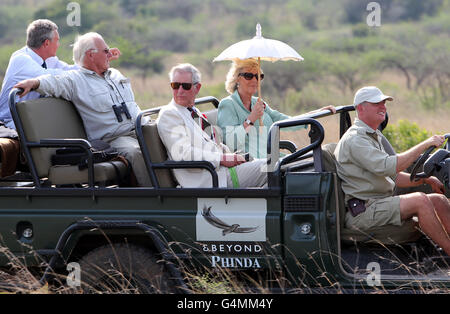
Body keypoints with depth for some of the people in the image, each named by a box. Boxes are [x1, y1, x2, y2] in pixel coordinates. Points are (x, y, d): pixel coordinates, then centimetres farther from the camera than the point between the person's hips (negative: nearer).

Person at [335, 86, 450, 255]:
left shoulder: (374, 137, 22)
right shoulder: (354, 139, -12)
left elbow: (393, 177, 24)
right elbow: (388, 167, -25)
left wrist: (426, 179, 10)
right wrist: (424, 145, -22)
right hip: (362, 211, -10)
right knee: (420, 200, -27)